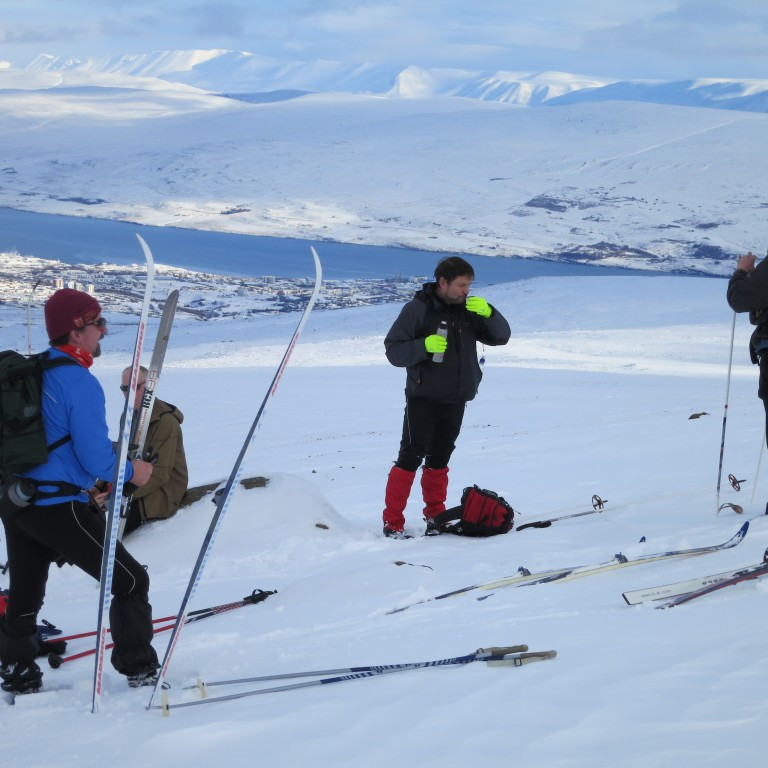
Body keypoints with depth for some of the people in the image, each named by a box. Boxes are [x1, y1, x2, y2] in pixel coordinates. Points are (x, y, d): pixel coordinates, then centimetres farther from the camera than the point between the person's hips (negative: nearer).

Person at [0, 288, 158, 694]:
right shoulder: (80, 382, -17)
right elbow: (97, 459, -19)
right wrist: (131, 472, 1)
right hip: (59, 506, -8)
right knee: (130, 581, 4)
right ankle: (140, 671, 8)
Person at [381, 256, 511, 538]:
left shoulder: (469, 311, 8)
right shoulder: (418, 309, -7)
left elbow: (501, 337, 6)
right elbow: (393, 350, -10)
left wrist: (488, 313, -12)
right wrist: (424, 346, -26)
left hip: (455, 402, 5)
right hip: (423, 399, -5)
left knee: (439, 461, 14)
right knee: (410, 459, -7)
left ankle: (435, 516, 25)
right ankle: (393, 522, -1)